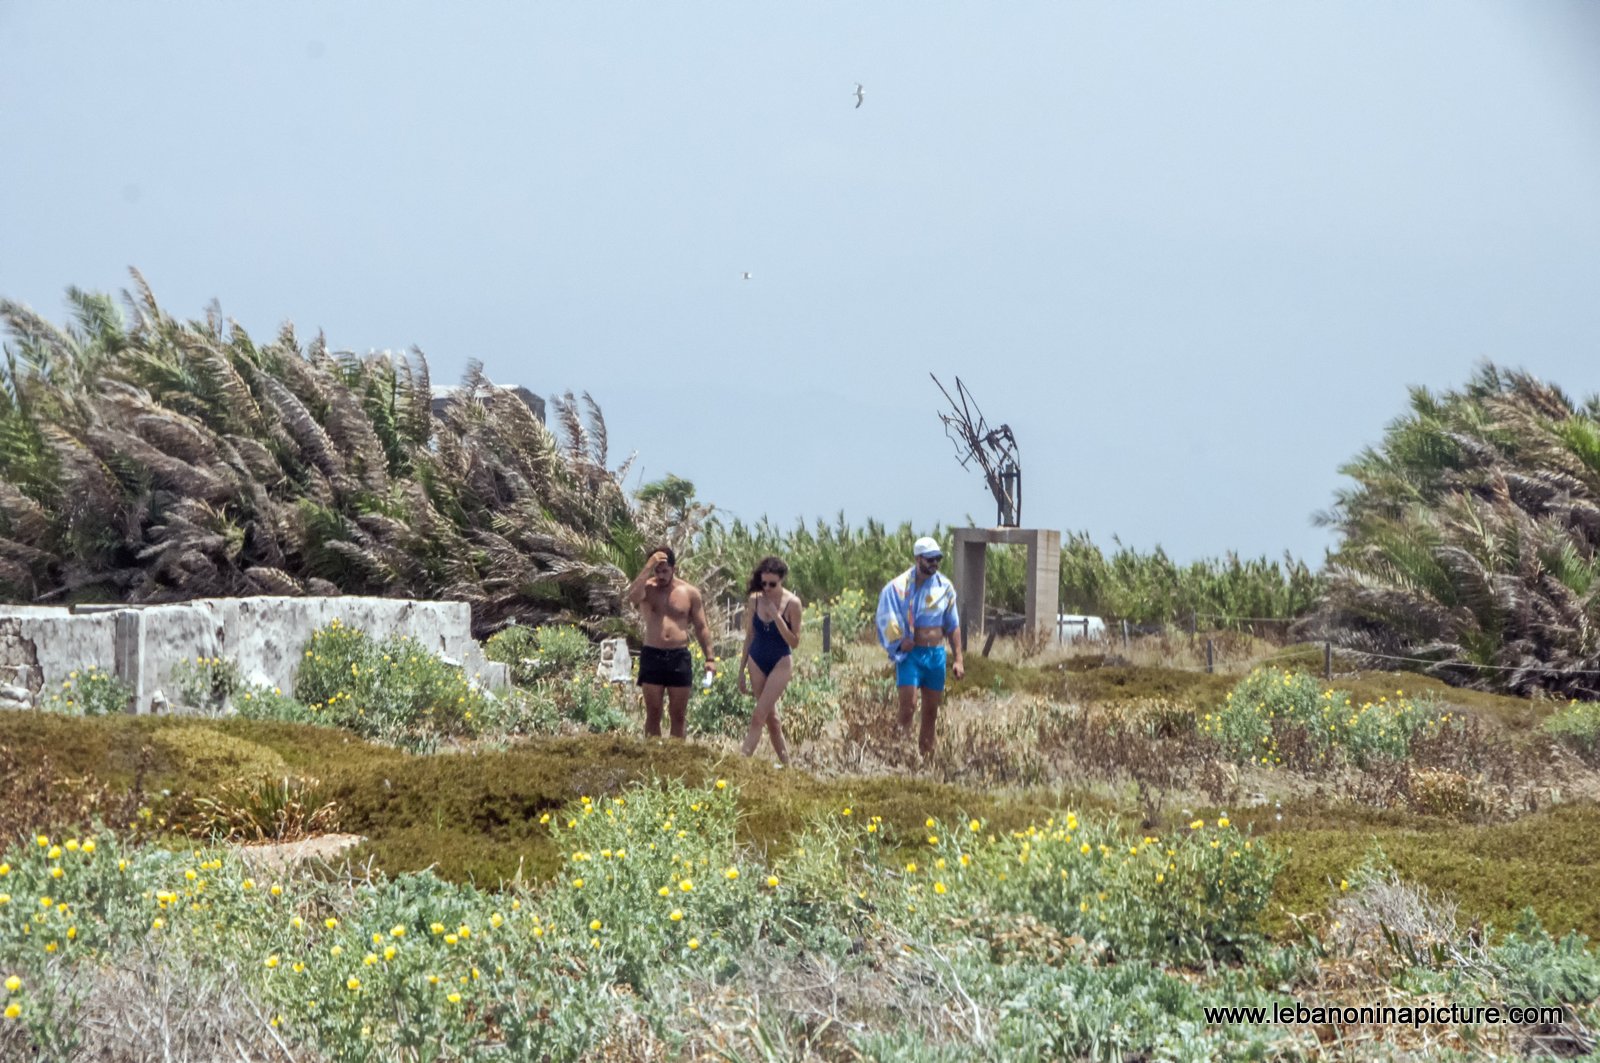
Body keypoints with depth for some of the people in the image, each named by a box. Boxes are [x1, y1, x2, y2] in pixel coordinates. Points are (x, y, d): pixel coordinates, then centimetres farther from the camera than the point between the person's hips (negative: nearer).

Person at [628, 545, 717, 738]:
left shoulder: (690, 592, 5)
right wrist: (648, 568, -23)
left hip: (679, 657, 1)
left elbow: (701, 627, 9)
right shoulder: (647, 588, 1)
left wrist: (710, 657, 3)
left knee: (678, 716, 5)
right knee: (653, 714, 1)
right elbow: (632, 597, -23)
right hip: (652, 656, -1)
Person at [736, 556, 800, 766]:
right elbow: (749, 636, 8)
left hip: (780, 663, -4)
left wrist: (777, 617, -23)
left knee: (758, 717, -12)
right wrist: (742, 670, 9)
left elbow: (794, 642, -10)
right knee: (771, 717, 10)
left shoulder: (792, 603, -11)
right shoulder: (755, 600, -1)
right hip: (757, 662, 5)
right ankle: (785, 763, 20)